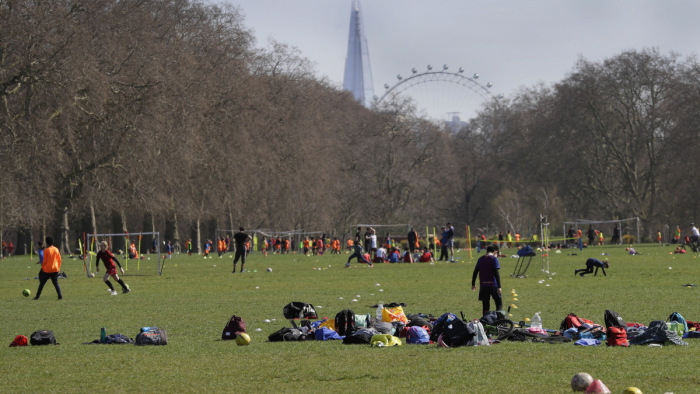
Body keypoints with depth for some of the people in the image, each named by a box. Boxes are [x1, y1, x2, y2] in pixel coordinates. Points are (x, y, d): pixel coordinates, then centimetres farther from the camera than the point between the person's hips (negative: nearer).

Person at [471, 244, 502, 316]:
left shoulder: (481, 259, 9)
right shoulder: (494, 259, -6)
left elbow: (475, 272, 9)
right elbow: (496, 273, -12)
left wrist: (473, 284, 18)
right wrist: (499, 287, -14)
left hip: (483, 285, 4)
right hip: (493, 285, -4)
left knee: (485, 305, 9)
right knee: (499, 303, 5)